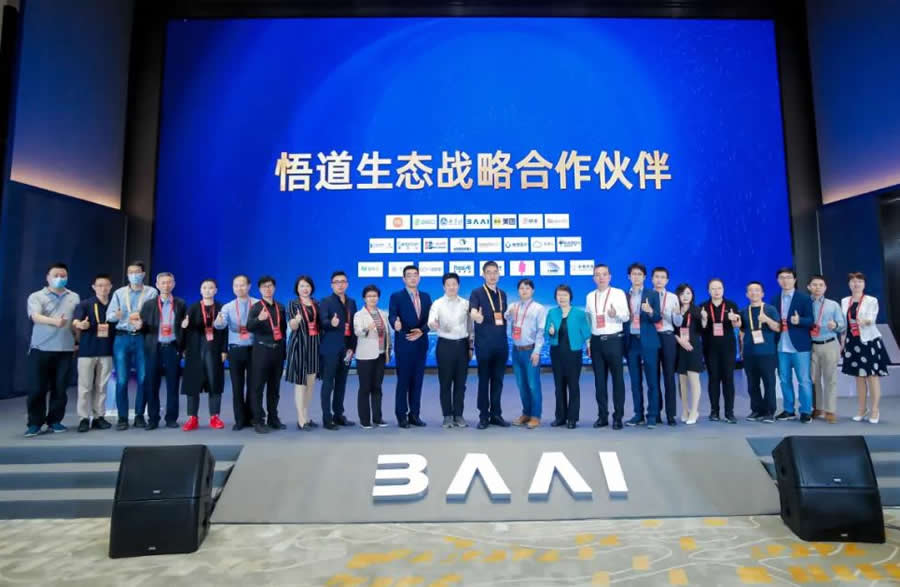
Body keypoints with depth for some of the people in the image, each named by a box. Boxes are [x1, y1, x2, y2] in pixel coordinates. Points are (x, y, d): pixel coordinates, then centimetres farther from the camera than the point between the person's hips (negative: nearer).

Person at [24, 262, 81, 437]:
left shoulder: (74, 297, 12)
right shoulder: (36, 297, 2)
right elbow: (36, 317, -16)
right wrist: (55, 321, -35)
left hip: (65, 350, 2)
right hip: (40, 349, -2)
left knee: (60, 388, 5)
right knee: (36, 389, 0)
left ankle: (55, 421, 15)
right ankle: (35, 423, 11)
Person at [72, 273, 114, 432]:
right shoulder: (85, 304, -1)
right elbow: (75, 322, -16)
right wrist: (80, 325, -36)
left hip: (106, 351, 3)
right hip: (87, 350, -3)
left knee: (101, 386, 8)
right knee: (85, 386, 1)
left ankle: (99, 417, 15)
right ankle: (84, 418, 8)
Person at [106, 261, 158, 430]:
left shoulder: (151, 292, 5)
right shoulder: (119, 293, 12)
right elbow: (109, 316, 3)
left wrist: (142, 319, -21)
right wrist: (116, 315, -18)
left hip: (142, 338, -1)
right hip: (122, 338, 2)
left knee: (143, 378, 1)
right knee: (121, 379, 0)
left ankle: (139, 415, 13)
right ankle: (122, 417, 9)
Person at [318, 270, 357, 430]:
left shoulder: (351, 303, 14)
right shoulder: (326, 302, -2)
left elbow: (353, 326, 12)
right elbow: (322, 321, -18)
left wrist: (352, 347, 3)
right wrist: (331, 323, -40)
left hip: (346, 348, 5)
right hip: (330, 348, -5)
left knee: (341, 383, 11)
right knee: (328, 383, -2)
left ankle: (338, 415, 21)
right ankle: (327, 418, 3)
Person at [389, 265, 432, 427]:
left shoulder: (426, 297, 12)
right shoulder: (396, 296, -2)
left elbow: (429, 319, 7)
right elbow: (392, 316, -15)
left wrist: (421, 331, -11)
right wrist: (396, 324, -37)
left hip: (421, 343, 4)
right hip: (404, 344, -4)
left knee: (417, 381, 9)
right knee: (403, 380, 0)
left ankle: (414, 414, 18)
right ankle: (401, 416, 9)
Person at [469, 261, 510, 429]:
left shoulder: (502, 294, 12)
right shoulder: (477, 293, -5)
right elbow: (472, 313, -25)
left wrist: (510, 314, 5)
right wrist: (477, 316, -44)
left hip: (501, 344, 5)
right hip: (484, 344, -5)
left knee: (498, 380, 10)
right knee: (484, 380, 2)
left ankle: (496, 414, 20)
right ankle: (483, 416, 11)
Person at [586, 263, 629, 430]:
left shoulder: (619, 293, -1)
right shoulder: (590, 297, 11)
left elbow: (626, 317, -6)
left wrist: (616, 314, -28)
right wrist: (588, 340, 12)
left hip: (614, 340, -4)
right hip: (596, 341, 4)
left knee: (617, 378, 0)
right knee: (599, 379, 7)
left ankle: (618, 417, 7)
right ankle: (602, 416, 15)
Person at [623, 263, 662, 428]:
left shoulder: (652, 295, 3)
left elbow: (658, 318, -4)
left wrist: (651, 312, -23)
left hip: (648, 342, -3)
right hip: (631, 342, 3)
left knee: (652, 380, 0)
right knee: (635, 381, 8)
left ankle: (652, 415, 7)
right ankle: (638, 414, 16)